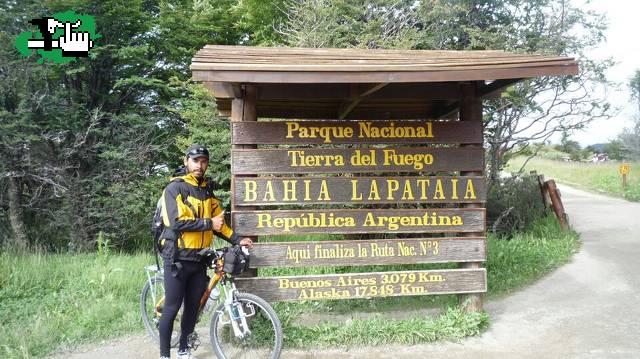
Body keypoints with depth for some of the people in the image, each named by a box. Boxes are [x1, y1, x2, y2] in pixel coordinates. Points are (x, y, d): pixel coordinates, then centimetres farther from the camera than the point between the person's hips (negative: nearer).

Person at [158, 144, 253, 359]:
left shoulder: (207, 190, 13)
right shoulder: (175, 188, -8)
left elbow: (218, 220, 16)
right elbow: (177, 222, -20)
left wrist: (236, 240, 8)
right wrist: (208, 223, -17)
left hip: (199, 258, 6)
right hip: (178, 258, -6)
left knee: (193, 307, 12)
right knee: (172, 308, 0)